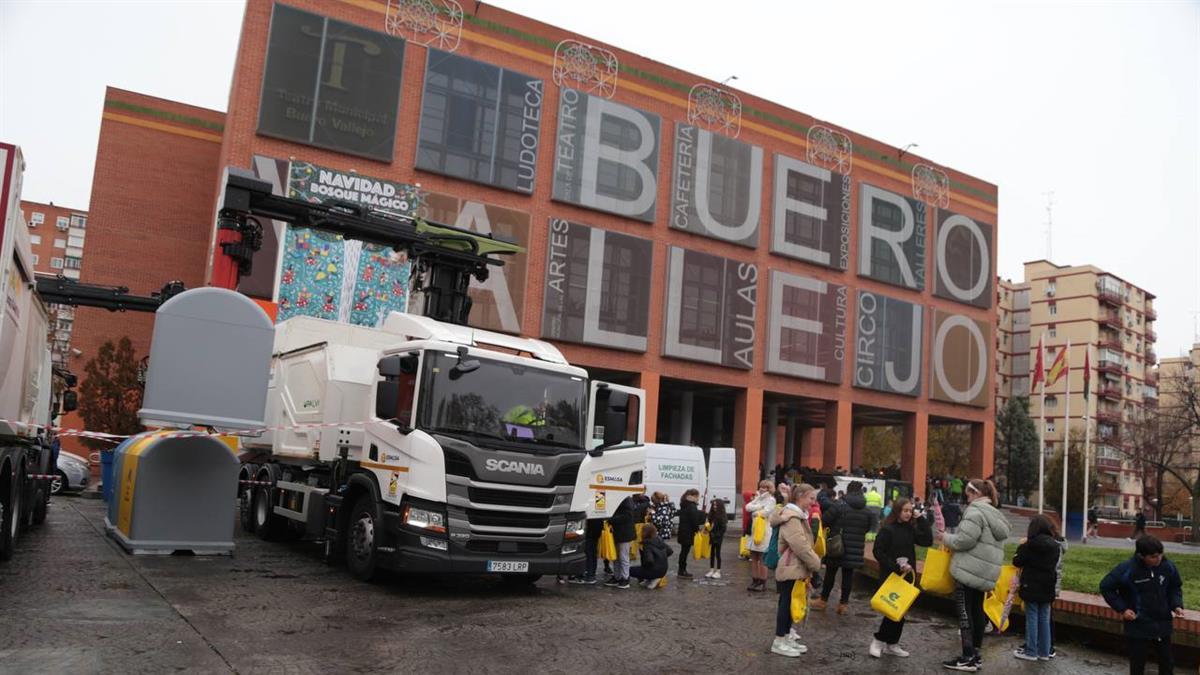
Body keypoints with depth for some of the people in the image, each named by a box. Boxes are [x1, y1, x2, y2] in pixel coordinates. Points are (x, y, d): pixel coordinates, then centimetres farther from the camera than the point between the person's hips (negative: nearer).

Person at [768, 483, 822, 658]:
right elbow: (800, 546, -24)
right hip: (791, 568, -10)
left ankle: (786, 635, 22)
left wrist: (811, 564, 11)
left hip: (796, 567, 10)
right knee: (787, 603, -4)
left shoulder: (799, 515, 14)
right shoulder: (791, 518, -20)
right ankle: (779, 642, 3)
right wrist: (816, 563, -14)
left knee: (790, 603, 14)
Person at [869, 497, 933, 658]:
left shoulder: (911, 529, 6)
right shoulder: (887, 529, -12)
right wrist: (896, 567, -20)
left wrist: (921, 519, -9)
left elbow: (927, 541, -6)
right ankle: (878, 640, 8)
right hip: (890, 575, -6)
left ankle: (892, 644, 21)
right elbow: (878, 552, -14)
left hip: (906, 575, 6)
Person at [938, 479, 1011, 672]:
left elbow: (965, 540, -21)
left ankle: (968, 658, -5)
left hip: (969, 570, -10)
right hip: (986, 572, 10)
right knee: (977, 610, 16)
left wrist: (946, 538, -4)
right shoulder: (996, 515, 19)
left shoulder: (975, 511, -13)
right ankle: (975, 653, 22)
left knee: (965, 612, -5)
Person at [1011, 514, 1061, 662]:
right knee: (1044, 619, 11)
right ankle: (1044, 652, 16)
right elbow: (1054, 565, 15)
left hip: (1032, 586, -5)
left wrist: (1022, 546, 6)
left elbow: (1017, 562, -8)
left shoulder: (1031, 544, -15)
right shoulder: (1055, 545, 3)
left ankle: (1031, 652, 4)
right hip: (1047, 587, 5)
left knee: (1032, 618, 1)